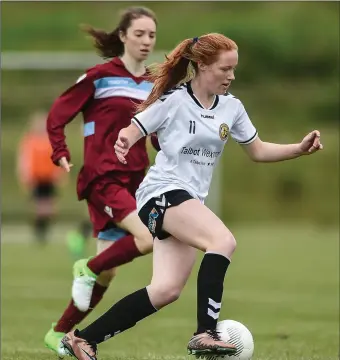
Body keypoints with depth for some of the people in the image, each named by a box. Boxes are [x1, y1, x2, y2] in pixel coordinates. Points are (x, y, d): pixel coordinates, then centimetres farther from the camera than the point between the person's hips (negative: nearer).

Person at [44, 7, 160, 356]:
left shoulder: (153, 85, 12)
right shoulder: (99, 77, -6)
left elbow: (160, 137, 20)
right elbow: (57, 115, -4)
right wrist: (61, 154, -16)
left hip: (134, 180, 6)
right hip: (103, 178, -6)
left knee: (106, 273, 5)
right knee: (148, 239, -27)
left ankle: (59, 333, 18)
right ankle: (88, 268, -2)